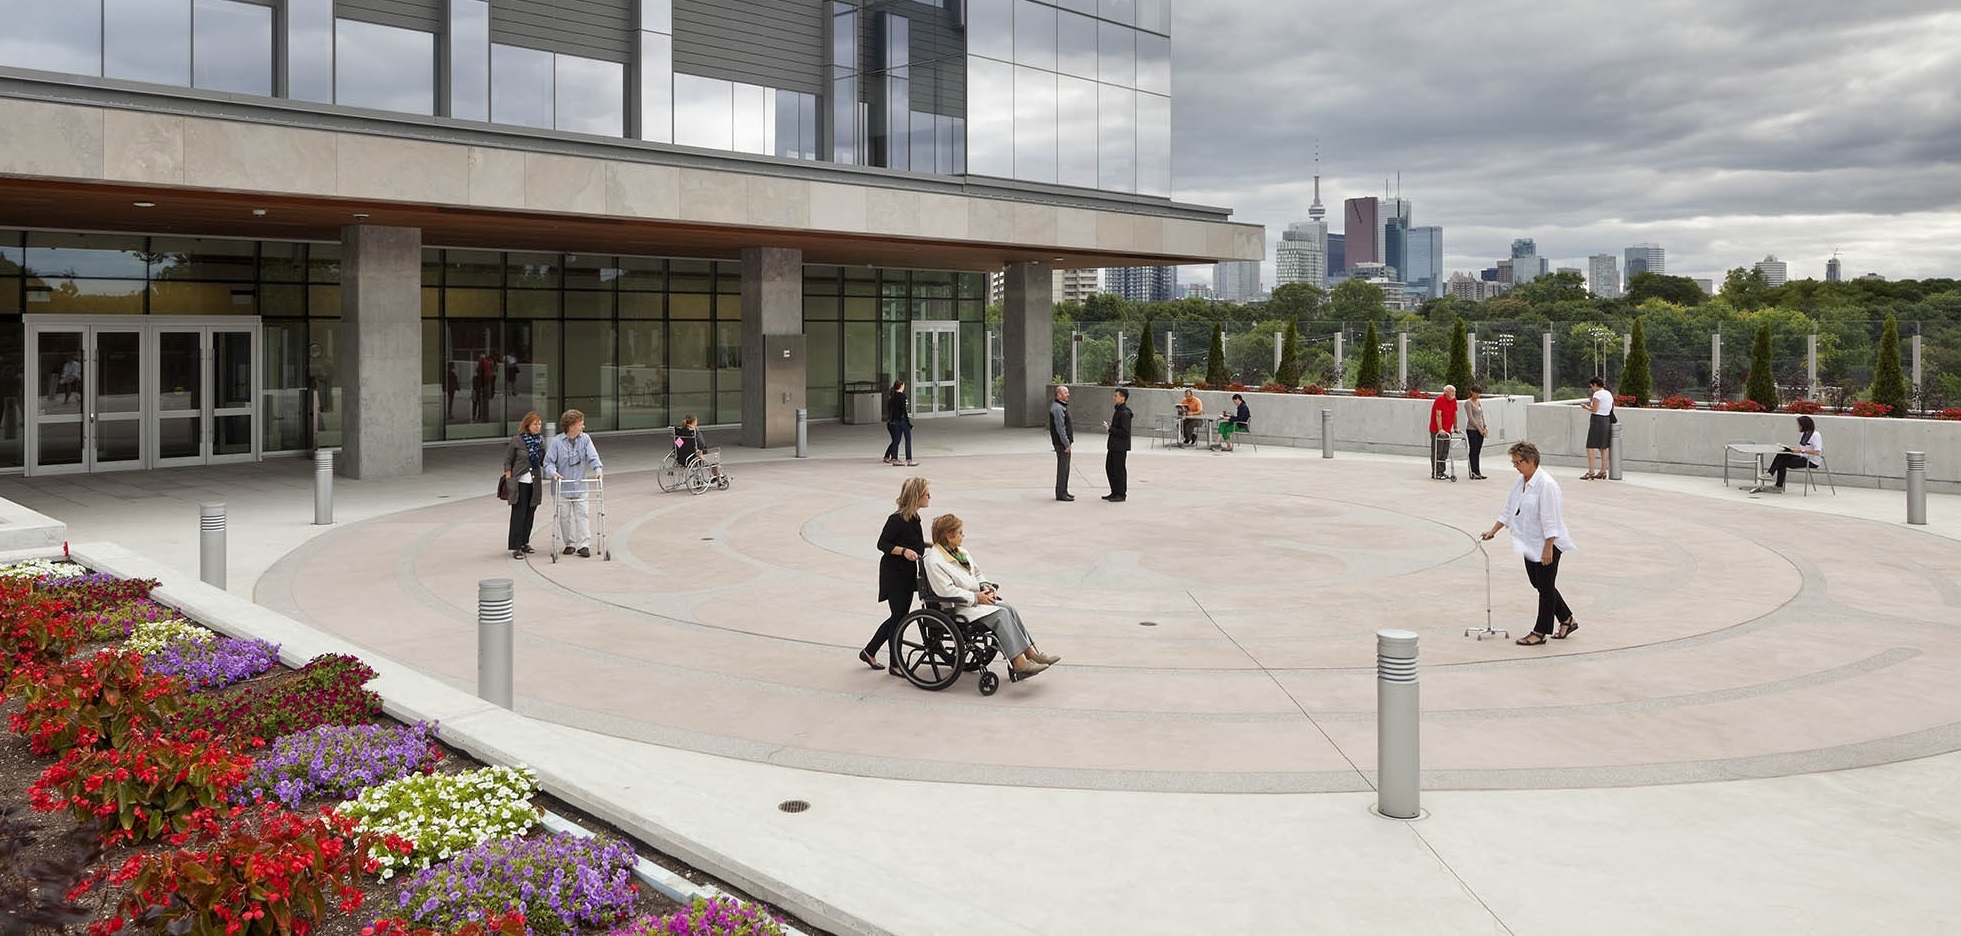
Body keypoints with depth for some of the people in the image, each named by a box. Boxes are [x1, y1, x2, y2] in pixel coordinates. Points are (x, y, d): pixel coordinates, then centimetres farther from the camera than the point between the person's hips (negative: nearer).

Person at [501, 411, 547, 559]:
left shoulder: (541, 440, 5)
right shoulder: (517, 440, -7)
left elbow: (544, 461, 11)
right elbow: (508, 459, 0)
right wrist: (509, 478, -5)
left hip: (534, 483, 5)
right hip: (519, 482, -5)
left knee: (530, 513, 10)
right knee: (519, 514, -6)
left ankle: (524, 542, 22)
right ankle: (516, 547, -4)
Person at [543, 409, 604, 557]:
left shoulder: (585, 439, -1)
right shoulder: (556, 442, -8)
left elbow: (592, 456, -7)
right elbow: (549, 461, -5)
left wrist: (598, 469, -26)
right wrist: (553, 473, -24)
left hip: (580, 486, 2)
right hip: (562, 487, -2)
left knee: (583, 515, -2)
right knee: (565, 517, 6)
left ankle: (584, 545, 0)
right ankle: (570, 544, 19)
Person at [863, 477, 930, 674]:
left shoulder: (914, 518, 7)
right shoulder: (897, 519, -20)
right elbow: (883, 544, -18)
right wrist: (904, 550, -30)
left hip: (908, 575, 9)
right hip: (893, 575, -9)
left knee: (899, 617, 16)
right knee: (898, 617, 0)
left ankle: (869, 652, 30)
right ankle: (894, 664, 15)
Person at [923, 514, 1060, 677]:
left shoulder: (960, 552, 15)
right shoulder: (934, 561, -14)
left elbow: (976, 574, 25)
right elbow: (947, 591, -20)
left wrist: (985, 586, 3)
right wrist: (976, 597, -17)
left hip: (976, 598, 8)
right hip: (955, 608, -8)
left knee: (1008, 608, -17)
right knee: (1001, 614, -25)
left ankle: (1031, 653, -20)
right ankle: (1019, 663, -29)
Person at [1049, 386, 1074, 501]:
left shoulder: (1063, 406, 17)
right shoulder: (1057, 408, -18)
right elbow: (1060, 428, -22)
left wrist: (1069, 441, 20)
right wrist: (1066, 444, -21)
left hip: (1065, 442, 11)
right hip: (1061, 443, -11)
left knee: (1065, 467, 15)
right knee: (1062, 467, -7)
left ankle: (1064, 491, 23)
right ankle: (1060, 494, -4)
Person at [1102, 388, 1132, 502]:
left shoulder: (1124, 413, -18)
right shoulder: (1118, 410, 13)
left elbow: (1124, 432, -22)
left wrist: (1110, 429, -17)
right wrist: (1109, 426, 6)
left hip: (1120, 446, -10)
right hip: (1114, 445, 10)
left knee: (1119, 470, -2)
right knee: (1109, 467, 15)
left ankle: (1121, 494, 8)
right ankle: (1115, 492, 24)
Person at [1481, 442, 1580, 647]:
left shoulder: (1546, 484, -23)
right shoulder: (1521, 481, 6)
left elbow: (1550, 518, -24)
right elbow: (1509, 510, 14)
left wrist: (1548, 548, -23)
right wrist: (1493, 530, 12)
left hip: (1547, 545, -9)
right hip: (1531, 543, 9)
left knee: (1545, 586, 1)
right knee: (1538, 583, 16)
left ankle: (1540, 633, 8)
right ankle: (1567, 620, 30)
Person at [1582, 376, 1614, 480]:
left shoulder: (1597, 394, -12)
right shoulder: (1609, 394, 14)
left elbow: (1594, 409, -16)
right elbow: (1608, 407, 16)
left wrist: (1586, 407, 3)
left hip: (1597, 420, -9)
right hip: (1607, 421, 9)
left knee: (1590, 447, -6)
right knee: (1603, 447, 14)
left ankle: (1591, 472, -11)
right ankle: (1603, 471, 18)